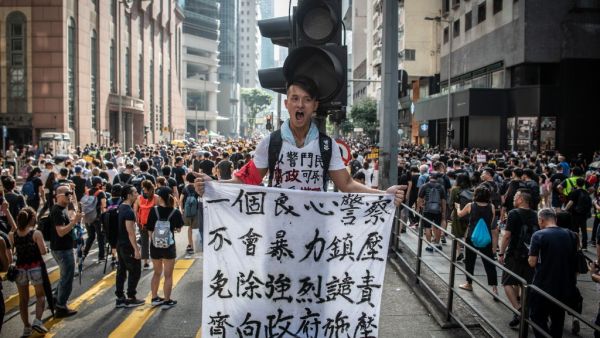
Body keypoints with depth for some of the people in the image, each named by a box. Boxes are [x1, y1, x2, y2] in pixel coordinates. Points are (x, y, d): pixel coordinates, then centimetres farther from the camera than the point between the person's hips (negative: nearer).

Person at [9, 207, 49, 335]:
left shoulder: (13, 235, -1)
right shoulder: (36, 233, -12)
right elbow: (43, 252, -14)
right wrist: (40, 248, 7)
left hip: (20, 269, 3)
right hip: (35, 268, -3)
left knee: (23, 299, 13)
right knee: (40, 295, 12)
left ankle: (26, 327, 19)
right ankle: (37, 321, -6)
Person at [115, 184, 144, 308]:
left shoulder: (121, 208, 8)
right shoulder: (129, 211, -21)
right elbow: (130, 232, -23)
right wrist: (136, 249, -20)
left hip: (120, 244, 9)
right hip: (128, 246, -9)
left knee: (121, 271, 12)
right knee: (135, 271, 2)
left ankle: (120, 298, 17)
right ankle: (131, 299, 8)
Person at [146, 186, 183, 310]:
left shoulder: (153, 211, -11)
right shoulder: (175, 212, -12)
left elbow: (150, 230, -6)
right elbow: (178, 229, 1)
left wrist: (154, 239, 10)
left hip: (155, 247, 2)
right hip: (169, 247, -2)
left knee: (157, 273, 21)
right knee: (168, 275, 10)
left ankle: (155, 298, 31)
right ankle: (167, 301, 16)